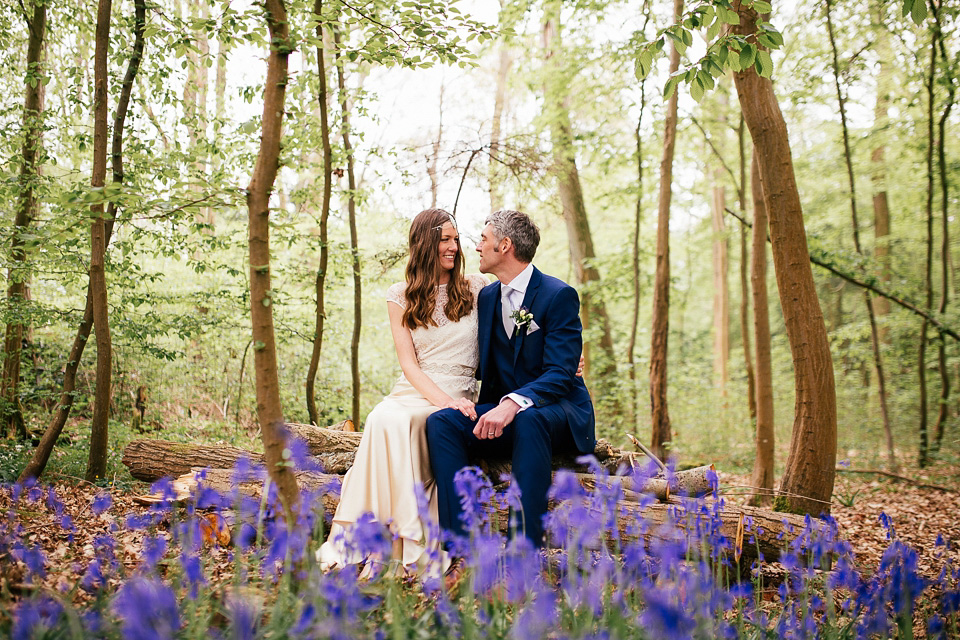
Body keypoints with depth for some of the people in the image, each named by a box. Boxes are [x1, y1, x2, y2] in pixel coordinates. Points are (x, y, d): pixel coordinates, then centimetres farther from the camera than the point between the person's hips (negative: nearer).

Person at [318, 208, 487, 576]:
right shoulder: (401, 297, 11)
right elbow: (408, 362, 2)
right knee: (381, 419, -34)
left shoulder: (477, 289, 10)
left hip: (455, 396, -2)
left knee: (394, 422, -34)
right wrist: (442, 399, -15)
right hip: (411, 393, 2)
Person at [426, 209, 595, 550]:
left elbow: (560, 374, -19)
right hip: (502, 411, 6)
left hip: (557, 411, -5)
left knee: (529, 420, -40)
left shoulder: (559, 295, -9)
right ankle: (458, 543, -29)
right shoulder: (487, 296, 13)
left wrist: (513, 403, -35)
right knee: (441, 421, -22)